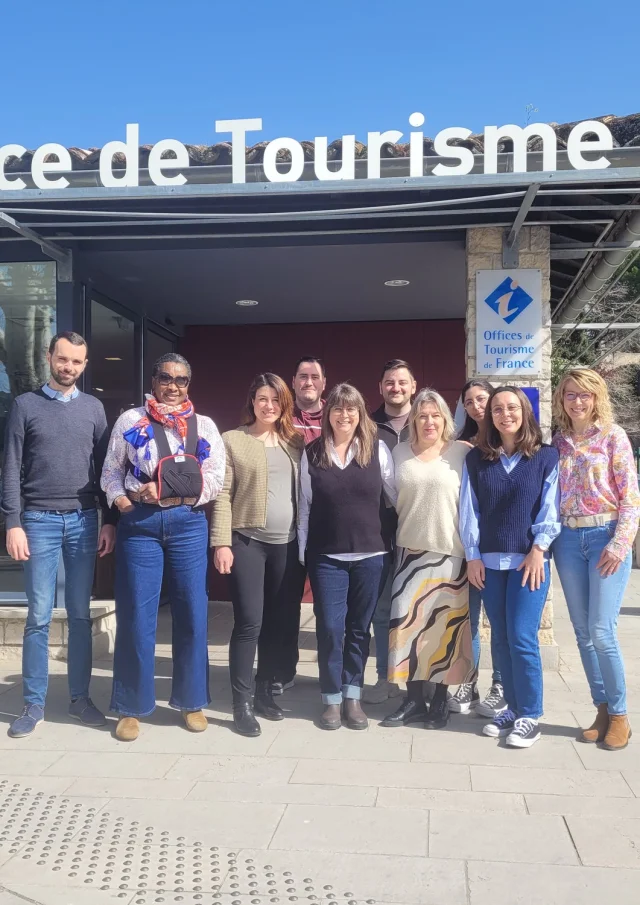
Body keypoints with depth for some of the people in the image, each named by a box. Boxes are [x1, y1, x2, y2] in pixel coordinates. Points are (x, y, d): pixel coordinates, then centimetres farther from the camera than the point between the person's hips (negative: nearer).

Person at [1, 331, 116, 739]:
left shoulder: (93, 408, 8)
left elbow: (104, 469, 8)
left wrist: (110, 522, 3)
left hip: (84, 520, 2)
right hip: (40, 521, -2)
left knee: (80, 614, 7)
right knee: (39, 617, 2)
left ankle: (80, 697, 17)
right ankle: (34, 704, 12)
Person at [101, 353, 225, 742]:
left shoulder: (205, 426, 9)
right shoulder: (130, 421, 8)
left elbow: (214, 480, 1)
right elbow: (111, 471, 9)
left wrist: (163, 489, -9)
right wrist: (120, 499, -11)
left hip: (188, 524, 1)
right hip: (140, 523, -1)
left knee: (192, 614, 5)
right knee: (137, 615, 2)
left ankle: (192, 702, 20)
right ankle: (132, 707, 16)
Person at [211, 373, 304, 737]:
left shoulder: (296, 442, 11)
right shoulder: (233, 440, 1)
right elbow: (222, 495, -3)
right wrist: (221, 543, -11)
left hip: (289, 544, 4)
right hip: (247, 542, -4)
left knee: (282, 622, 9)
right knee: (249, 622, -6)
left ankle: (266, 691, 25)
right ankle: (242, 703, 5)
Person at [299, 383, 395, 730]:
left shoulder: (378, 449, 0)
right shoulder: (311, 454, 3)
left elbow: (396, 496, 2)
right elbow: (305, 506, 6)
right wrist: (303, 552, 5)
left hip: (371, 554, 0)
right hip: (326, 556, 0)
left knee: (359, 628, 9)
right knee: (329, 628, 1)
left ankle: (352, 697, 23)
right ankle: (331, 699, 17)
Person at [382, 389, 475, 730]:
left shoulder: (463, 453, -3)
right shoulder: (400, 452, 7)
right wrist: (391, 541, 10)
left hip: (451, 552, -3)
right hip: (410, 551, 3)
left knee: (446, 627, 5)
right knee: (407, 623, 1)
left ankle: (440, 700, 19)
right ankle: (413, 699, 14)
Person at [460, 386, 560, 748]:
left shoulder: (546, 456, 2)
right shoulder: (476, 459, 8)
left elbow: (550, 508, -1)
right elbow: (469, 510, 6)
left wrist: (539, 549, -9)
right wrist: (472, 556, 1)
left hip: (529, 559, -3)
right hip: (489, 561, 3)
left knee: (522, 637, -7)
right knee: (502, 638, 7)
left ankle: (530, 716, 6)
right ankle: (513, 708, 19)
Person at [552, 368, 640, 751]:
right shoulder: (558, 441, 9)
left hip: (606, 536, -4)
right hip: (568, 540, 4)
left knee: (602, 631, -8)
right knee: (583, 631, 7)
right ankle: (602, 710, 19)